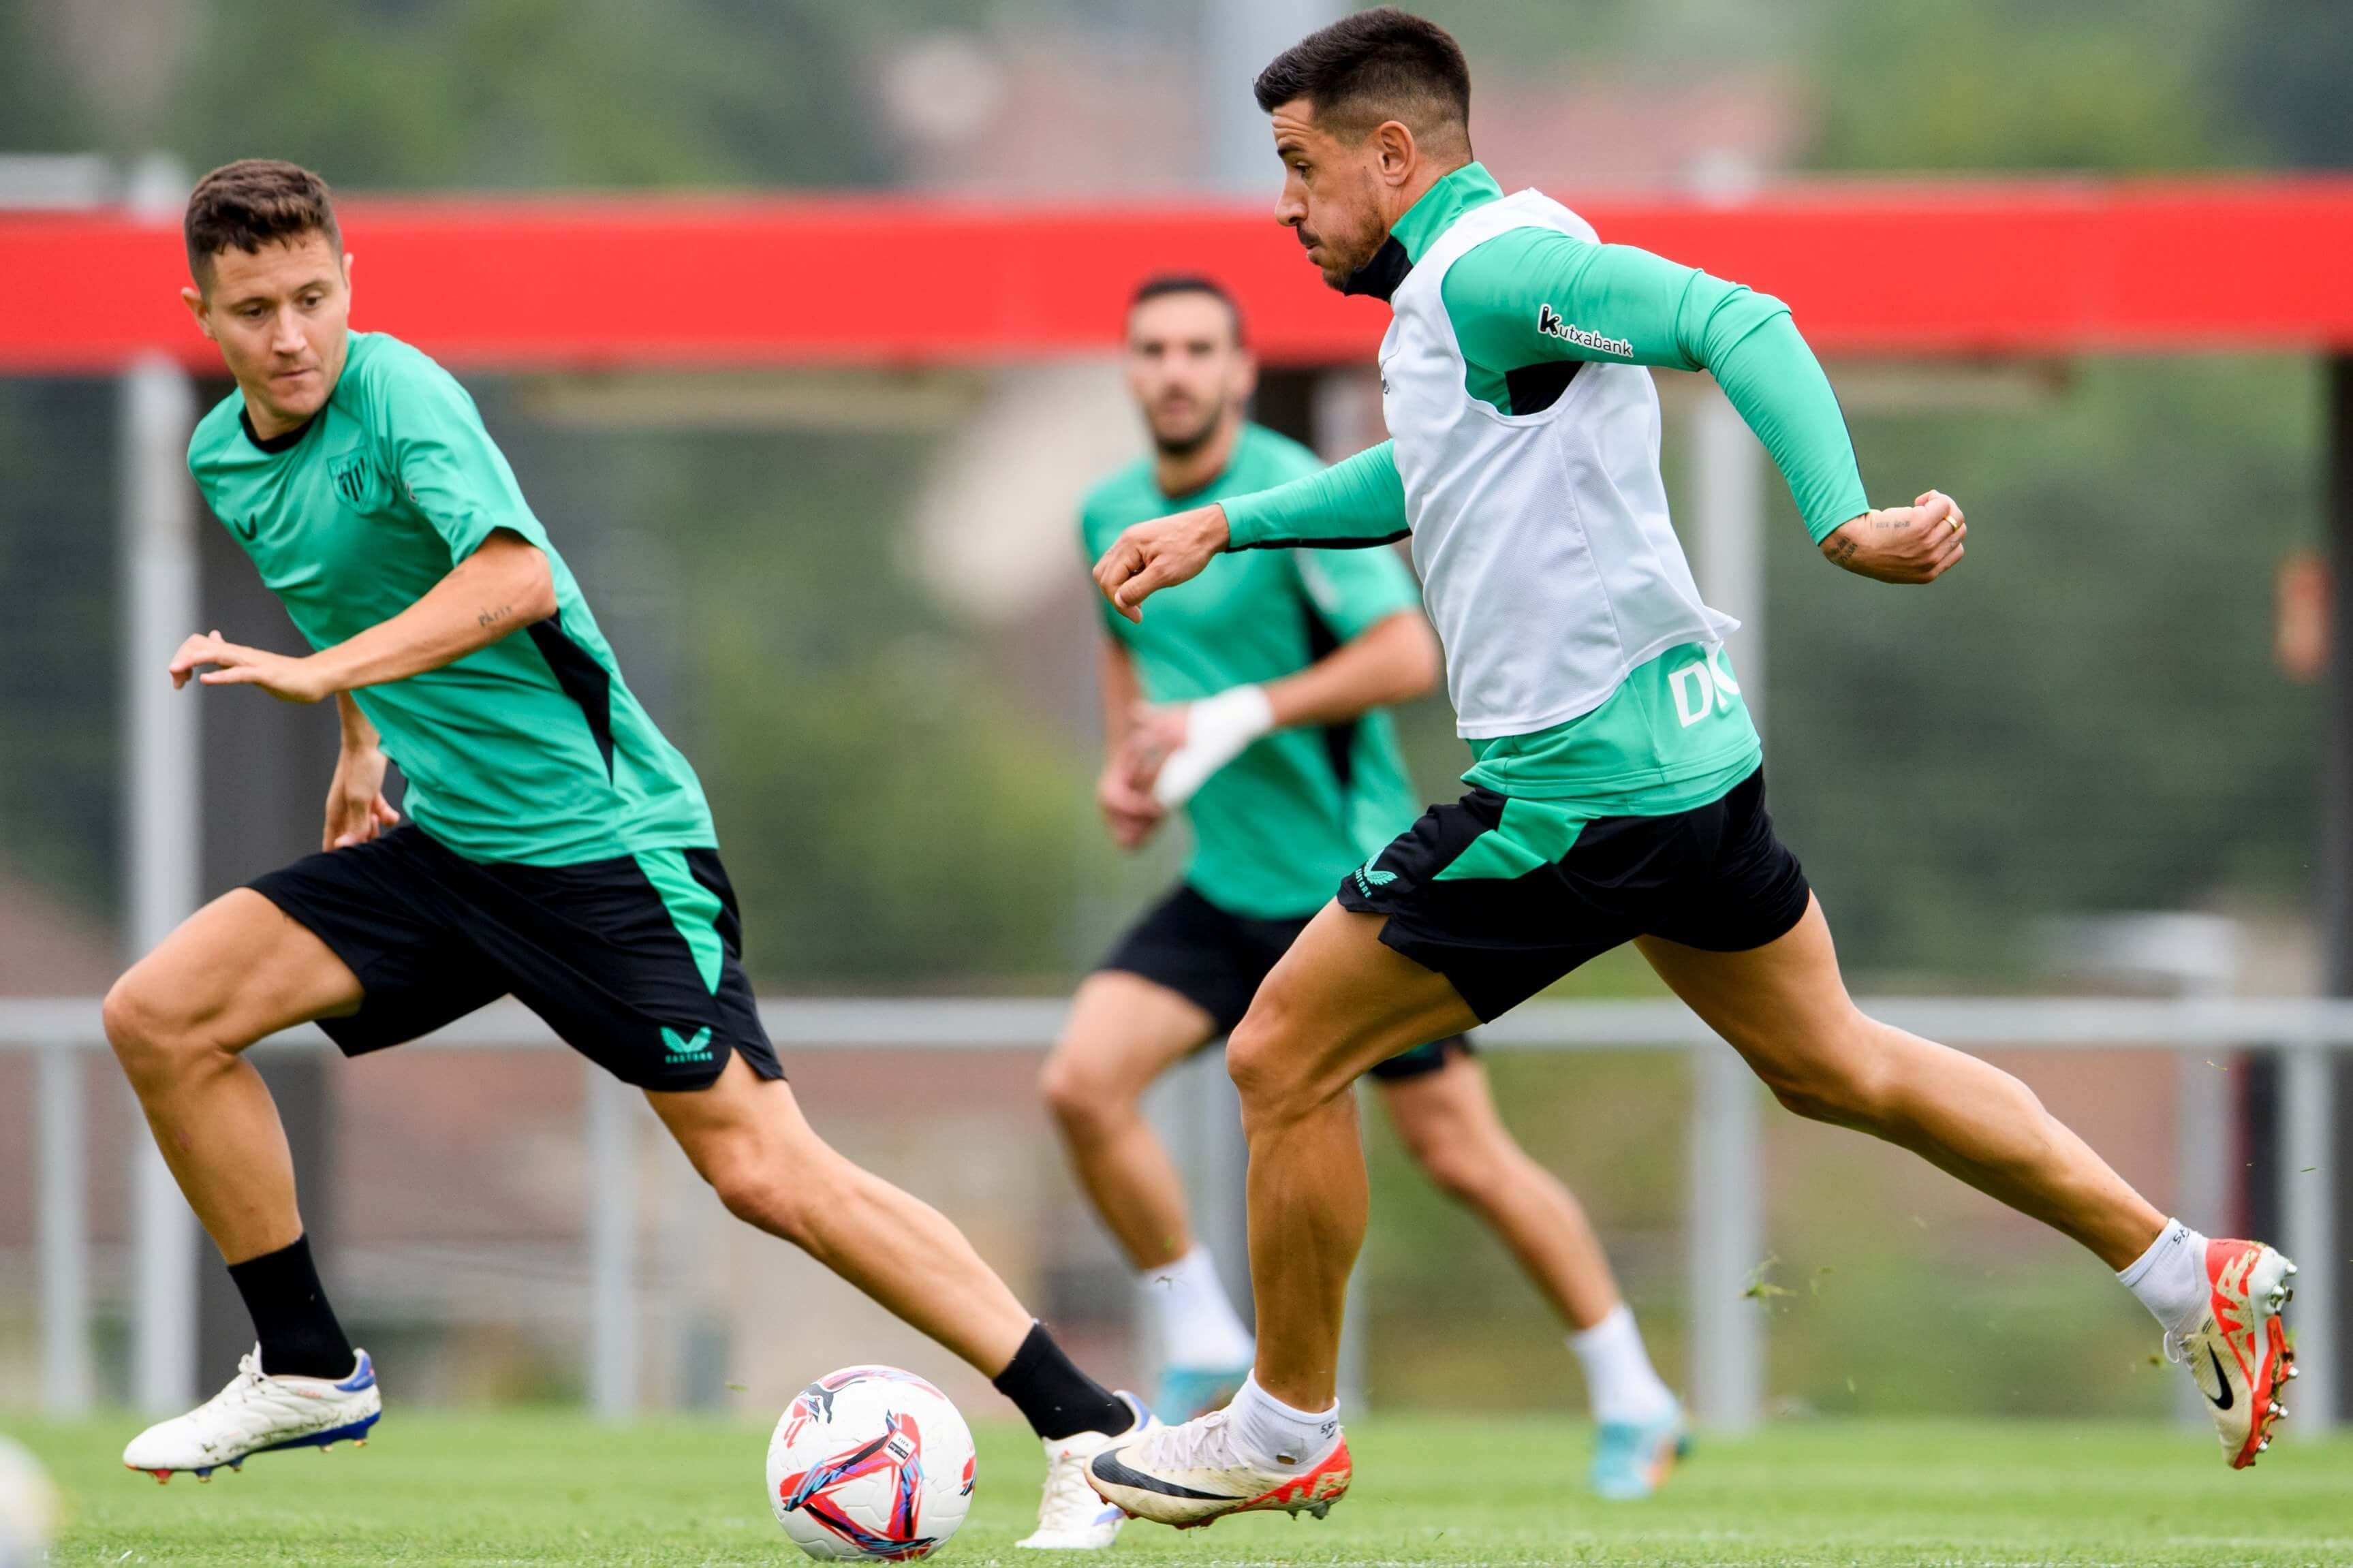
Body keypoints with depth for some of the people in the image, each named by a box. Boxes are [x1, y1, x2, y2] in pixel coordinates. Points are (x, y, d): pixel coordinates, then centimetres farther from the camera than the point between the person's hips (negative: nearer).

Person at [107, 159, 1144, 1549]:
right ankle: (309, 1371, 10)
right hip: (444, 845, 8)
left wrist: (324, 673, -38)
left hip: (599, 834, -8)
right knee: (159, 1016, -3)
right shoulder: (224, 458, 8)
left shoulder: (398, 393, -17)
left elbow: (516, 575, -33)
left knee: (763, 1171, -15)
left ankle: (1089, 1429, -12)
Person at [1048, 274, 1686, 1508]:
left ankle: (1630, 1403, 15)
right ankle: (1202, 1352, 4)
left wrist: (1238, 718, -24)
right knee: (1082, 1085, -12)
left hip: (1353, 876, -6)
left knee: (1460, 1156, -1)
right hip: (1226, 888, 6)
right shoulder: (1111, 514, 4)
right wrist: (1127, 760, 8)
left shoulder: (1291, 497, -17)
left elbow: (1407, 655, -22)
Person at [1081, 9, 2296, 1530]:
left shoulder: (1488, 268, -15)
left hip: (1578, 780, -10)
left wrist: (1842, 520, -40)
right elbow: (1422, 474, 35)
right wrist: (1225, 523, 29)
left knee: (1283, 1060, 1)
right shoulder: (1467, 282, 15)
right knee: (1835, 1064, 20)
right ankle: (2191, 1275, 20)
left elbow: (1736, 321, -28)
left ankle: (1284, 1435, 13)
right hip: (1687, 756, 10)